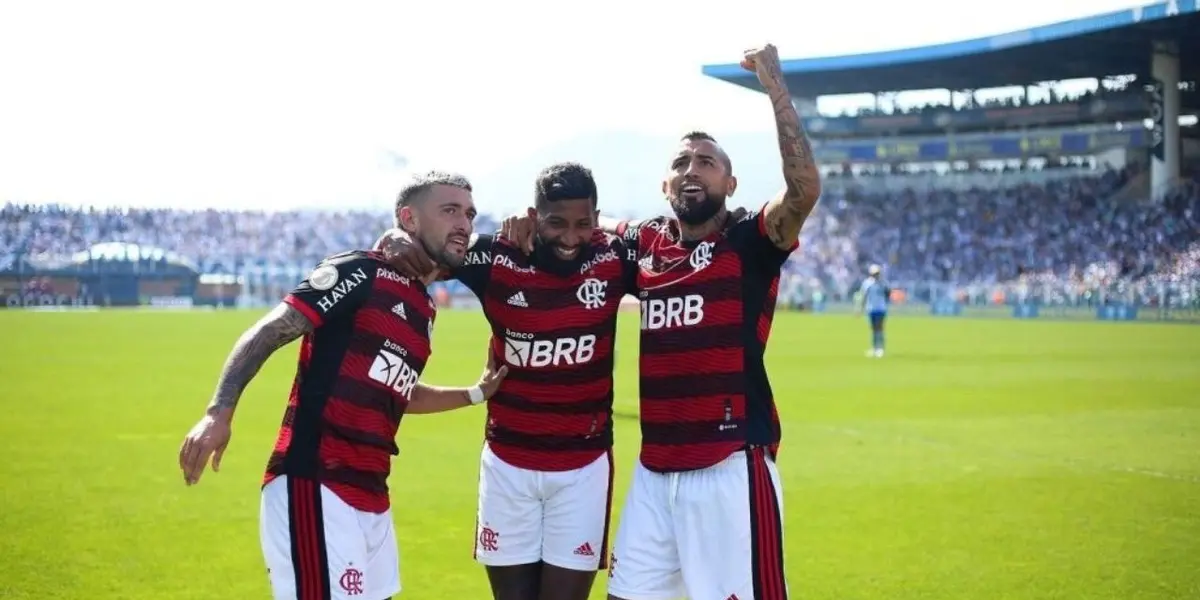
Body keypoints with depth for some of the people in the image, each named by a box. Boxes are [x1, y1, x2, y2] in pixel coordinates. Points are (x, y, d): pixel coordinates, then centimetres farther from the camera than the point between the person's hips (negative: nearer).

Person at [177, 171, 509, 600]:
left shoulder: (422, 309, 18)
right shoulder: (360, 273, -7)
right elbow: (267, 334, -12)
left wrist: (476, 394, 32)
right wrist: (219, 413, -23)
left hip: (370, 496, 9)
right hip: (313, 487, -9)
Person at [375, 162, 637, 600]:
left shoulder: (613, 261, -8)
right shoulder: (496, 260, -9)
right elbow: (428, 238, 1)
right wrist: (396, 239, -21)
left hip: (583, 467, -1)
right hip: (508, 464, 1)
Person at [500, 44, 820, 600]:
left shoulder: (750, 242, -2)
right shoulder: (645, 245, 12)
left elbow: (805, 189, -22)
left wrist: (775, 88, -19)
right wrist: (533, 220, 8)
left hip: (731, 464, -6)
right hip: (655, 466, 6)